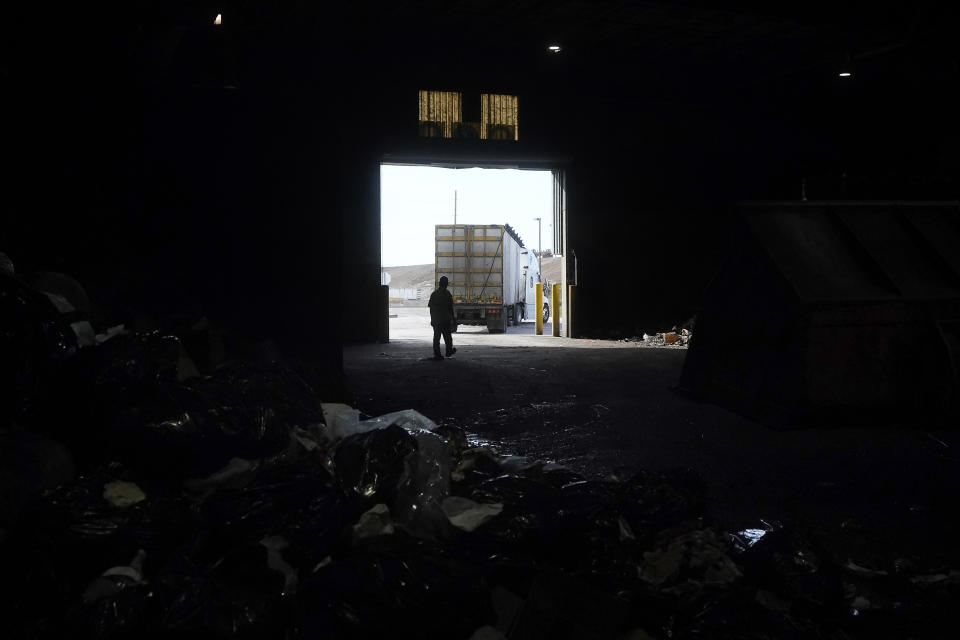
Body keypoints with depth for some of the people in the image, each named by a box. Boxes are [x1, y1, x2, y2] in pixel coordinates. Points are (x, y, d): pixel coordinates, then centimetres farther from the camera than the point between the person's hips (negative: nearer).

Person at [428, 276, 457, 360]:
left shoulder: (433, 294, 5)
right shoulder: (447, 294, -10)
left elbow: (430, 307, 8)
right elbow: (450, 309, -10)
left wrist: (432, 319, 16)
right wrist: (452, 320, -4)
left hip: (435, 321, 4)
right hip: (445, 320, -4)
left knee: (436, 337, 4)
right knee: (447, 336, 13)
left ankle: (436, 354, 0)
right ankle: (449, 351, 27)